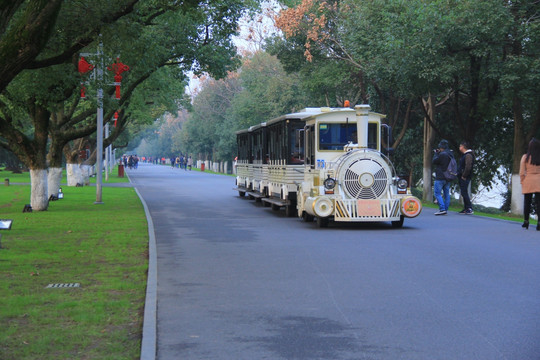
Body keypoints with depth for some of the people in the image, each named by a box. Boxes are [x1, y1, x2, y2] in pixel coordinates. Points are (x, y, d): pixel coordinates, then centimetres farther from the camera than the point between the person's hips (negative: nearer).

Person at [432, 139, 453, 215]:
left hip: (440, 178, -9)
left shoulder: (442, 154, -18)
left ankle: (442, 209, -15)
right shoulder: (450, 155, 11)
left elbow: (434, 161, -9)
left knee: (437, 193, -5)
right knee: (446, 193, 10)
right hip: (448, 178, 9)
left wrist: (436, 153, 6)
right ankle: (445, 209, 11)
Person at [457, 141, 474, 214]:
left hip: (465, 178, -10)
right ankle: (466, 208, 16)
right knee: (464, 193, 12)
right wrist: (459, 174, 15)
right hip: (462, 177, 10)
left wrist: (464, 176, -19)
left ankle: (469, 209, -11)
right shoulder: (464, 155, 18)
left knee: (464, 193, -11)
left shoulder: (468, 155, -15)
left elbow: (468, 167, -24)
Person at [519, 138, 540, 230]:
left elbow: (521, 173, -5)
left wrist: (522, 182, 6)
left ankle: (526, 222, 16)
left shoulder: (525, 157, -5)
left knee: (527, 203, 11)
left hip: (528, 182, 0)